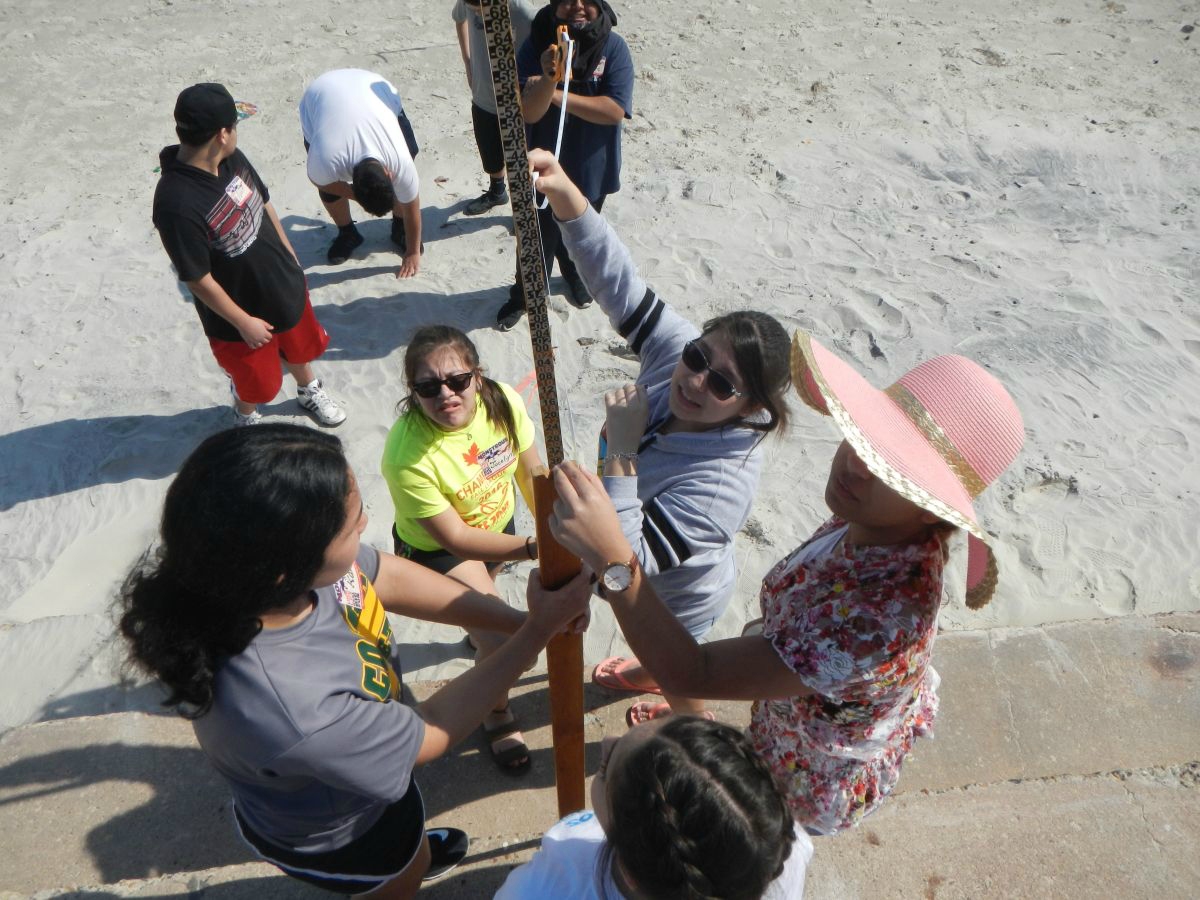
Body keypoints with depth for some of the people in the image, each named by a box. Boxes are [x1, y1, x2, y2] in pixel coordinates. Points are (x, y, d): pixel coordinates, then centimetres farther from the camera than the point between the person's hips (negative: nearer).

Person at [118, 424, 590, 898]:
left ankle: (408, 850, 69)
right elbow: (430, 732, -29)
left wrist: (516, 618, -16)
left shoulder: (285, 553, -32)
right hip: (329, 836, -5)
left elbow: (392, 578, -12)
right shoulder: (291, 713, -48)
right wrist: (538, 630, -26)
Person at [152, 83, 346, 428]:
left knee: (299, 346, 30)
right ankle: (246, 418, 52)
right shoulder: (176, 203, -35)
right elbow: (198, 280, -27)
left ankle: (309, 391, 61)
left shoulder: (232, 159, -12)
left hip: (285, 284, 6)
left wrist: (290, 257, 13)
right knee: (256, 382, 19)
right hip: (241, 312, -6)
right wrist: (243, 322, -17)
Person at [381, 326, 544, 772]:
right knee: (500, 640, -6)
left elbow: (530, 470, -11)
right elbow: (455, 539, -31)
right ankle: (497, 715, 26)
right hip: (435, 547, -5)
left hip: (496, 520, 5)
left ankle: (480, 631, 69)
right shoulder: (406, 455, -39)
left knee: (485, 589, 33)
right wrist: (531, 547, -36)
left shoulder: (503, 402, -27)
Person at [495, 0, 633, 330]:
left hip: (591, 169, 1)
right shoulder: (536, 45, -15)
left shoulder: (614, 47, -15)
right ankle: (523, 296, 33)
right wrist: (548, 79, -42)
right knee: (538, 237, 10)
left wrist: (557, 95, -27)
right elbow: (528, 113, -22)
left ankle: (575, 275, 54)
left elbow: (615, 110, -24)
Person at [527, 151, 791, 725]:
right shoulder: (675, 349, -28)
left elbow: (629, 560, -48)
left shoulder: (721, 484, -47)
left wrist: (621, 451, -50)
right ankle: (651, 673, 75)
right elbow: (619, 282, -27)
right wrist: (565, 194, -40)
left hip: (677, 599, -6)